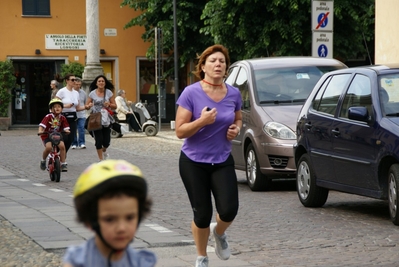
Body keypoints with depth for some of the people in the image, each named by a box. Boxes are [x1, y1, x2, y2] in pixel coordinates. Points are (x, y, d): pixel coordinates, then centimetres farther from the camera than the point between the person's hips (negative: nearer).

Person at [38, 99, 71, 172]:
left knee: (62, 146, -24)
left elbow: (65, 127, -4)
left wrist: (66, 131, -27)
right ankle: (43, 160, 1)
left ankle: (63, 164, -9)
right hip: (47, 136, -3)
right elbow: (42, 125, -19)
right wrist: (40, 131, -39)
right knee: (48, 147, -29)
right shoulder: (48, 117, -11)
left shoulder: (62, 118, 0)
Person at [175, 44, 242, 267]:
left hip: (223, 161, 3)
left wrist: (236, 128, -4)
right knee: (203, 214, 2)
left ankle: (219, 232, 25)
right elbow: (180, 131, -13)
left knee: (229, 210, -12)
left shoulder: (234, 94, -2)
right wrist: (201, 121, -28)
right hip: (194, 162, -3)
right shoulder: (191, 93, -13)